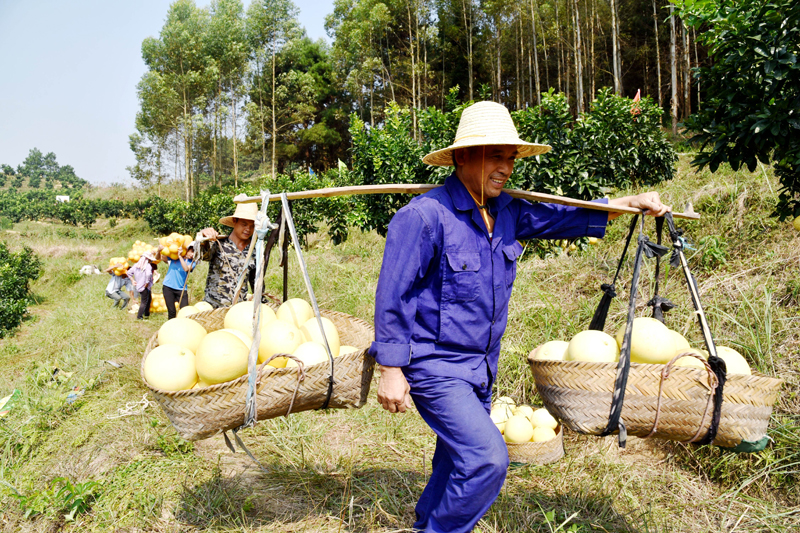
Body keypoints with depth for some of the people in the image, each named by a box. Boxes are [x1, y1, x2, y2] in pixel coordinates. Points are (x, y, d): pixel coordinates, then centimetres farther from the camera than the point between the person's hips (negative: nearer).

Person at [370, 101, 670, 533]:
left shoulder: (506, 212, 3)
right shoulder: (424, 215, -19)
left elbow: (562, 218, 18)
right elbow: (391, 295, -16)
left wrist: (632, 202, 12)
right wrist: (392, 371, -16)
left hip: (481, 366, 8)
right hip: (433, 365, -8)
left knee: (458, 463, 18)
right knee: (487, 459, -16)